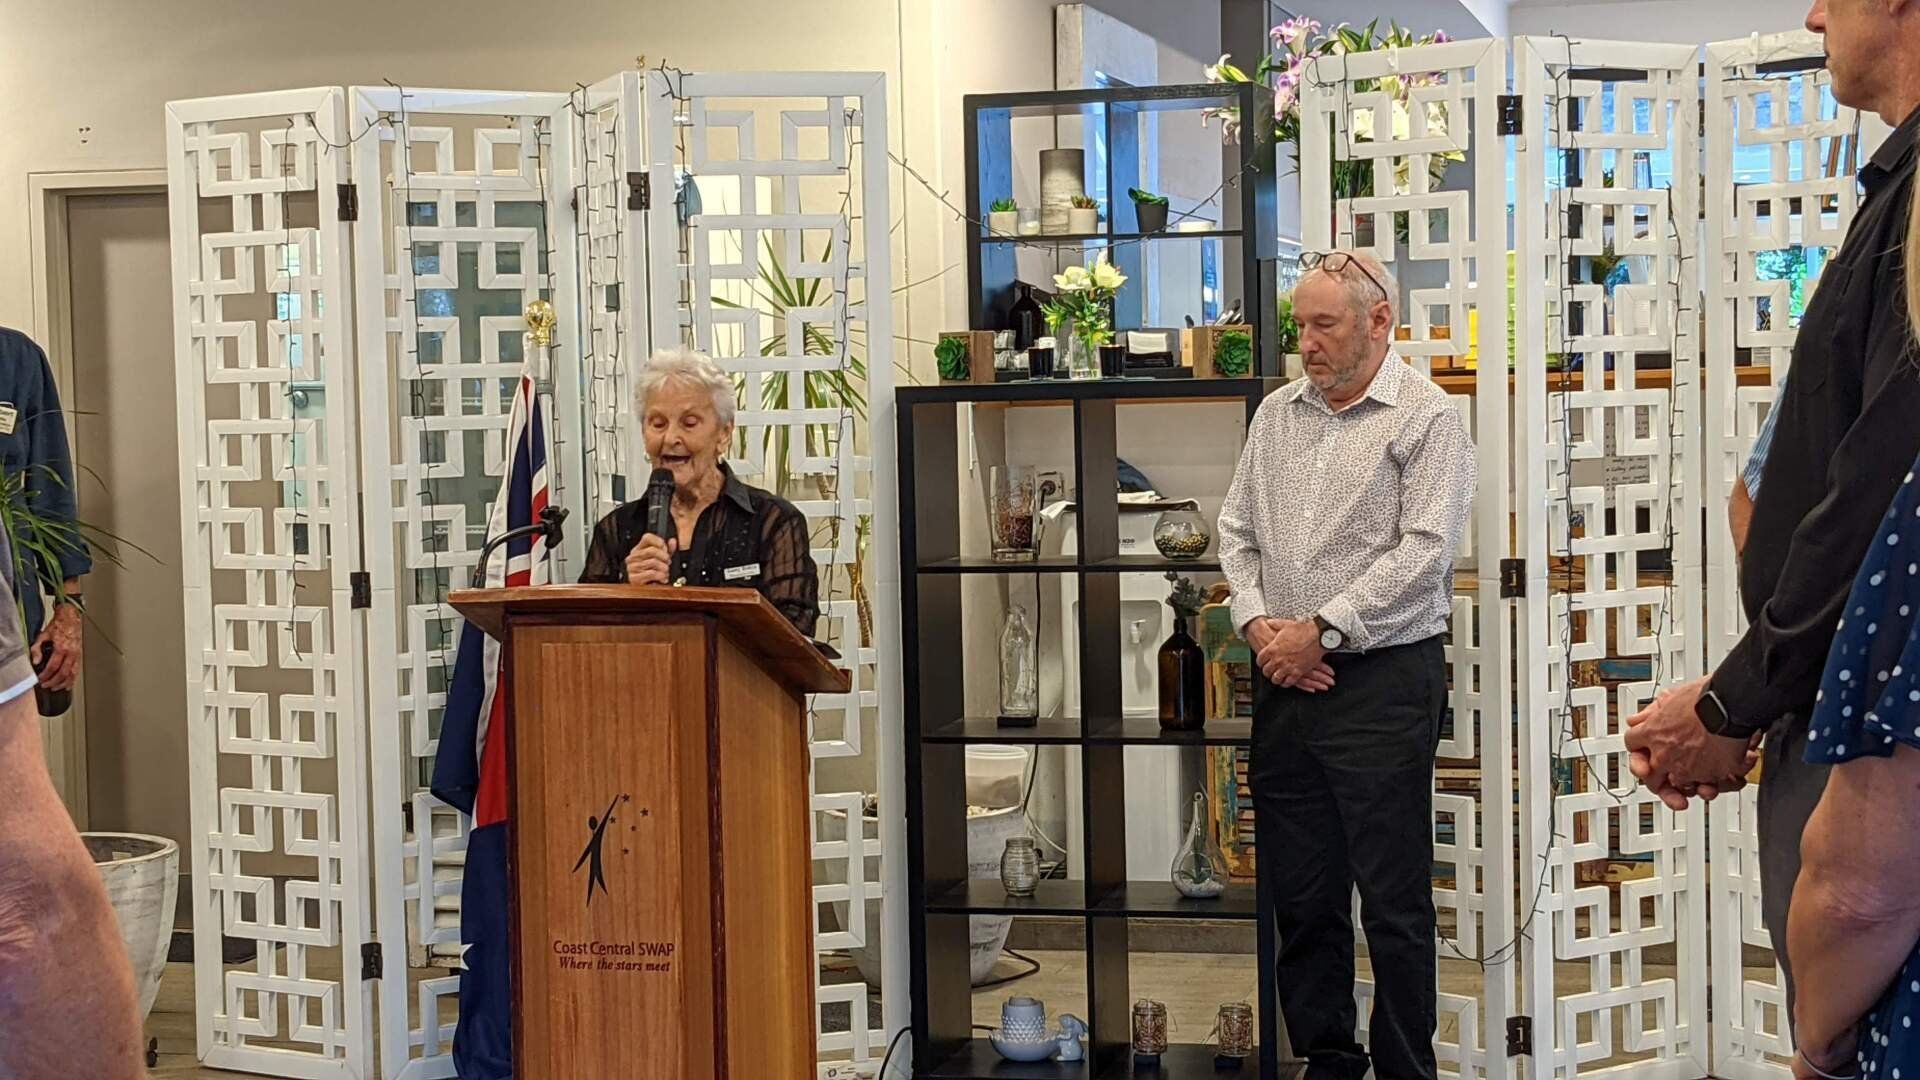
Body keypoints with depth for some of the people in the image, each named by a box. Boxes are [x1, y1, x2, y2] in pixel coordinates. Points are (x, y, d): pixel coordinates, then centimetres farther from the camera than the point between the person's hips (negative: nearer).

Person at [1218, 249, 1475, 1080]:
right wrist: (1257, 622, -2)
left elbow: (1422, 554, -13)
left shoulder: (1426, 418, -4)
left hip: (1383, 679, -6)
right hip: (1286, 681, 6)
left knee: (1393, 900, -1)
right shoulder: (1277, 414, 14)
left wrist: (1321, 630, -14)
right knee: (1299, 891, 11)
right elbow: (1237, 531, 15)